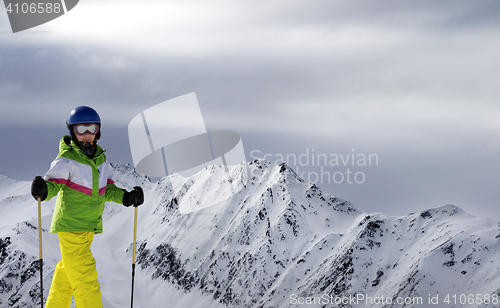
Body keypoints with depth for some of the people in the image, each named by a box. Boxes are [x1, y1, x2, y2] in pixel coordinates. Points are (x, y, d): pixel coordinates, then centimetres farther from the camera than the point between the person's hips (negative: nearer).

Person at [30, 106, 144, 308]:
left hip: (89, 226, 7)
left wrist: (126, 197, -2)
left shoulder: (100, 157, 9)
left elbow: (107, 188, 13)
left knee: (66, 276, 17)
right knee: (85, 277, -10)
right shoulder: (67, 159, -12)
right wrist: (43, 190, -41)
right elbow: (54, 183, -19)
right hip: (70, 226, -7)